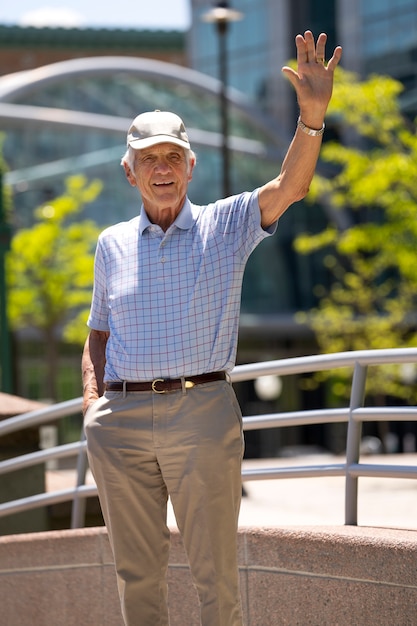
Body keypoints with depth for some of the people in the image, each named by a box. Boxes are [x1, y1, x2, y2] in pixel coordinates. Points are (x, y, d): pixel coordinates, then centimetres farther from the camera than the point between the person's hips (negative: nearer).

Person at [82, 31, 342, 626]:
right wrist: (92, 402, 4)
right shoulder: (113, 244, 12)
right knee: (137, 570, 8)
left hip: (203, 413, -2)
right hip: (121, 421, 3)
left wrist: (312, 116, -30)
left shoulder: (227, 225, 4)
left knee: (216, 570, 0)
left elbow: (290, 185, -13)